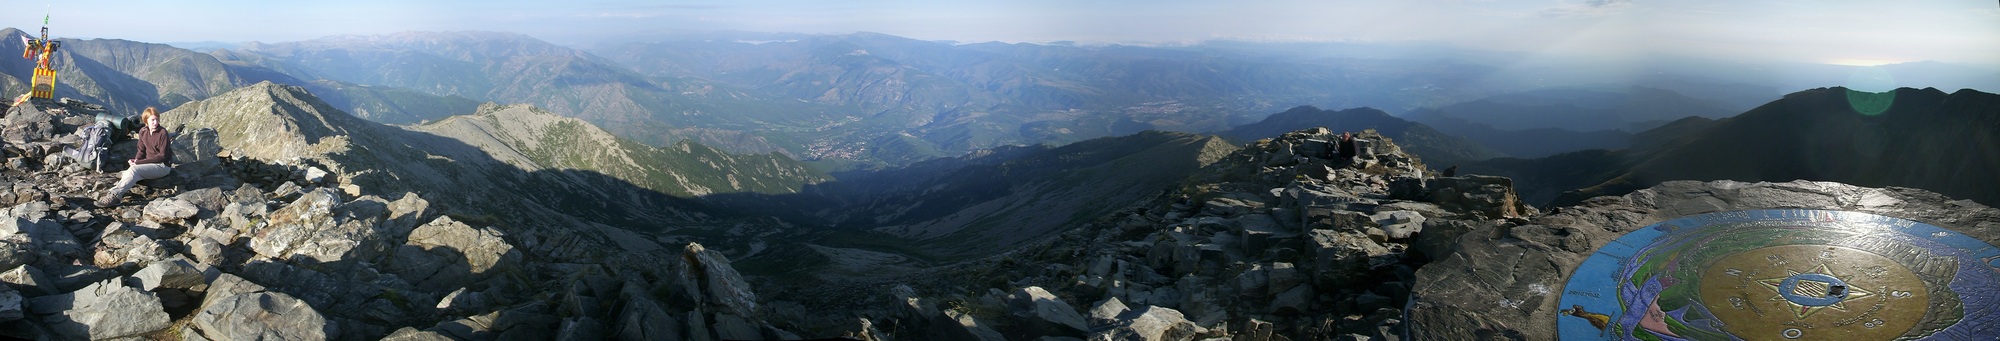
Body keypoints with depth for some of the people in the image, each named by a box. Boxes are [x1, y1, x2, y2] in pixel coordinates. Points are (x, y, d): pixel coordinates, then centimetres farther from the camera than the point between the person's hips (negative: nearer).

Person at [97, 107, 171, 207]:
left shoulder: (162, 133, -13)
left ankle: (115, 194, -39)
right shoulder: (143, 131, 7)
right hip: (149, 163, 10)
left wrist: (140, 162, -18)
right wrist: (135, 160, -9)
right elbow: (141, 151, 15)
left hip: (162, 166, -10)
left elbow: (162, 156, -15)